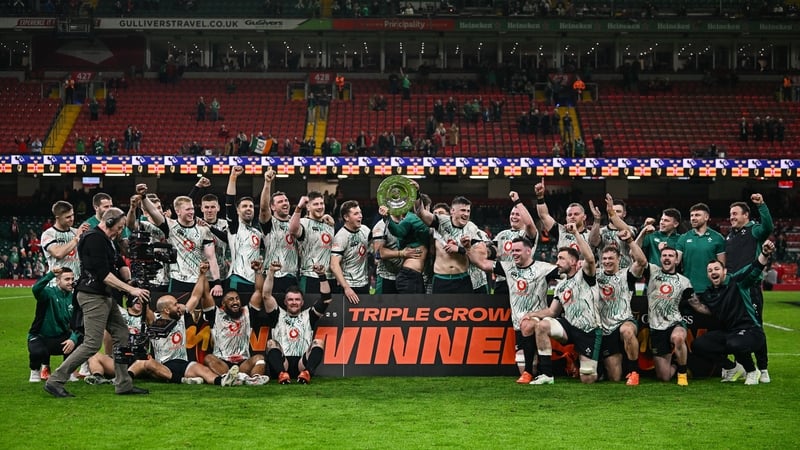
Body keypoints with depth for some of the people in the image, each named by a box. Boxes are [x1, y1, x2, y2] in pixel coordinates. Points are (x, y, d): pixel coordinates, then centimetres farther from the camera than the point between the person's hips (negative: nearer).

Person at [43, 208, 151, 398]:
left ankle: (124, 384, 14)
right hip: (92, 296, -11)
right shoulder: (93, 238, -15)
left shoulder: (106, 240, 17)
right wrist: (131, 289, -20)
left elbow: (118, 266, 21)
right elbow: (103, 274, -21)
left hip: (105, 296, 11)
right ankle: (55, 381, -5)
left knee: (121, 334, 9)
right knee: (92, 344, -12)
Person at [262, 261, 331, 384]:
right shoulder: (278, 315, 23)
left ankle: (306, 373, -48)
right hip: (281, 364, 0)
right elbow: (266, 296, 9)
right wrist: (271, 273, -1)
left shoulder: (308, 316, 23)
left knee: (318, 342, -23)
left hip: (302, 364, 0)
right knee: (271, 343, -26)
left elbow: (326, 299, 12)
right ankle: (282, 374, -51)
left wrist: (321, 275, 1)